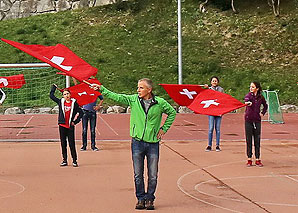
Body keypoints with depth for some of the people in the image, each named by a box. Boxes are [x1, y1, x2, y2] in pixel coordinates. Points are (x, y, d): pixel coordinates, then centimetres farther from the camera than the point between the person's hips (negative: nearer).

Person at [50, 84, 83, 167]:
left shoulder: (74, 103, 0)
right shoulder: (61, 102, 5)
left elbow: (80, 112, 5)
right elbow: (51, 95, 12)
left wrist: (75, 121, -2)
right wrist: (54, 87, 15)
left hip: (70, 126, -2)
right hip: (62, 126, 2)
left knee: (72, 144, -2)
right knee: (63, 144, 7)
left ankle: (75, 161, 4)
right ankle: (64, 161, 14)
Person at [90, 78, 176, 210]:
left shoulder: (160, 103, -2)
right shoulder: (133, 100, 1)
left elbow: (172, 112, 12)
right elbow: (116, 97, 0)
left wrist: (164, 129, 7)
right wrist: (101, 89, -7)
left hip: (153, 143, -1)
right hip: (137, 142, 1)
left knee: (153, 176, 2)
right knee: (138, 175, 5)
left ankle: (150, 199, 17)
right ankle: (140, 198, 19)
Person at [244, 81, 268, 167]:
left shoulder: (261, 97, 4)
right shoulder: (248, 95, -6)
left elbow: (265, 106, 23)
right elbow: (246, 100, -31)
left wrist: (263, 113, 8)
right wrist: (248, 103, -53)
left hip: (257, 120, 2)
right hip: (248, 120, -2)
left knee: (257, 140, 4)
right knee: (249, 140, 2)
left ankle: (257, 159, 10)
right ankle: (249, 159, 9)